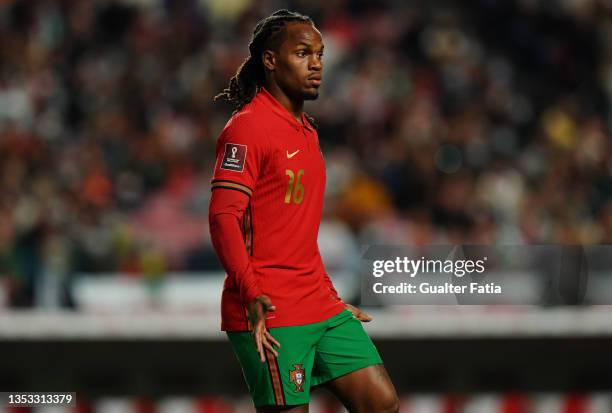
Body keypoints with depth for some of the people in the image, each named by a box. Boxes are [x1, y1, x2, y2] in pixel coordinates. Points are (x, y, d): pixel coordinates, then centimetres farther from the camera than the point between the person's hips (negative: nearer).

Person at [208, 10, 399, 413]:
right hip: (270, 315, -9)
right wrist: (252, 294, -28)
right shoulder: (247, 127, -9)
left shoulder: (307, 132, 19)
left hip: (322, 308, 9)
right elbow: (223, 217, -17)